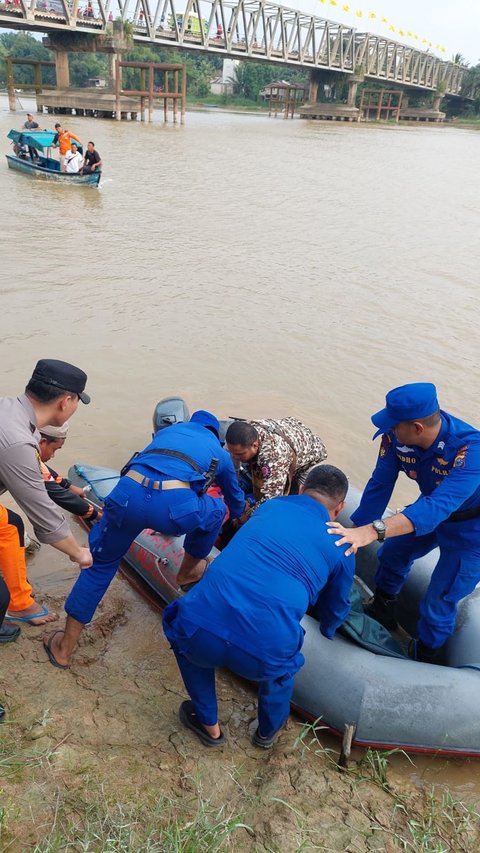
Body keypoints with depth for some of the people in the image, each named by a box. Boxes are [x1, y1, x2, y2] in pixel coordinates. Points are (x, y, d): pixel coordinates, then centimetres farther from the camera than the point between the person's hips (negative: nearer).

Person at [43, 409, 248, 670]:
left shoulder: (167, 430, 38)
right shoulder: (220, 452, 33)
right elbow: (235, 497, 51)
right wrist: (237, 517, 75)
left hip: (128, 494, 3)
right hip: (176, 505, -3)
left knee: (101, 564, 25)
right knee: (215, 511, 31)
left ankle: (64, 648, 32)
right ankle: (188, 573, 47)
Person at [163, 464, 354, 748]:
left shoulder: (270, 506, 19)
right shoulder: (342, 549, 13)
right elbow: (336, 609, 32)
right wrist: (327, 630, 56)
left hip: (201, 636, 1)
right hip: (263, 659, -1)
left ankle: (209, 725, 45)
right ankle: (269, 729, 54)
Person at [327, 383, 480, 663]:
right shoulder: (396, 437, -25)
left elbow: (439, 506, -53)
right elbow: (380, 486, -16)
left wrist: (373, 530, -64)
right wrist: (355, 532, -13)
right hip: (433, 506, 6)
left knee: (440, 599, 1)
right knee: (392, 552, 17)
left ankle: (425, 655, 29)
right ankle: (383, 612, 44)